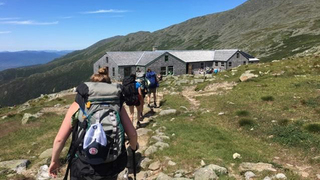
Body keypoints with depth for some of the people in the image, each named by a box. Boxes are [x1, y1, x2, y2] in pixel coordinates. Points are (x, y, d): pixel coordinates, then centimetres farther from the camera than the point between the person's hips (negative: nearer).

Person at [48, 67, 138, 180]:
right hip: (112, 165, 2)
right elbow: (132, 133, -2)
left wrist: (54, 160, 14)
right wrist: (134, 147, 20)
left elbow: (59, 139, -3)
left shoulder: (78, 105, -2)